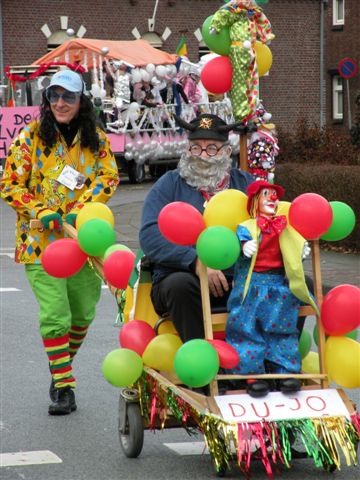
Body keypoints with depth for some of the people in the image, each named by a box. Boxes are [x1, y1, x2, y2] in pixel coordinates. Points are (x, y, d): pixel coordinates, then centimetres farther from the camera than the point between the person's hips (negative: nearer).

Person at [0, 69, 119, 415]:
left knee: (83, 313, 12)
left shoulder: (96, 139, 5)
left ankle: (61, 367, 35)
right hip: (41, 240, -3)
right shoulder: (30, 137, -4)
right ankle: (63, 386, -1)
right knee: (55, 315, -10)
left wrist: (80, 211, -16)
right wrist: (42, 213, -18)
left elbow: (109, 177, -1)